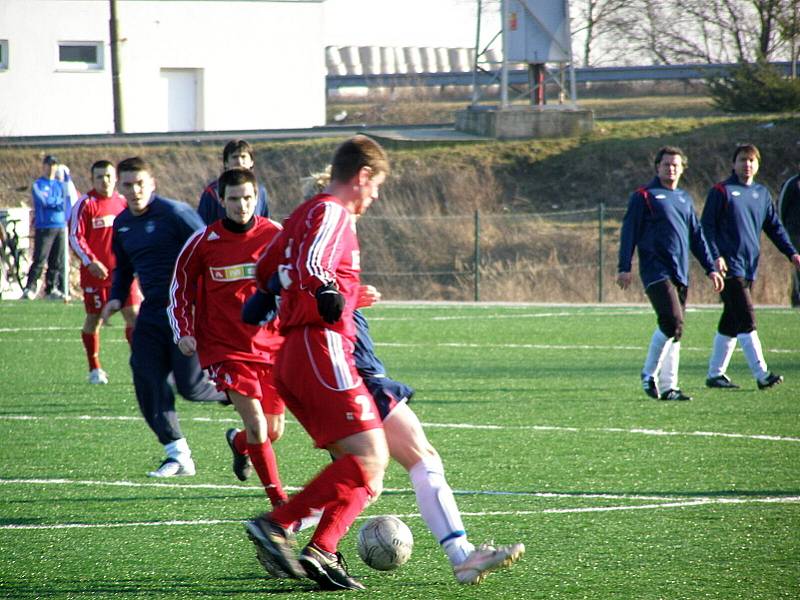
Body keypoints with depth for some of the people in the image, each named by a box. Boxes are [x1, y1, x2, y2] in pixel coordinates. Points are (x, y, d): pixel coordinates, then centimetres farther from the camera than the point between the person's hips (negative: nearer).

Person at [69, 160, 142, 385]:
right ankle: (94, 369, 16)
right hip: (96, 274, -3)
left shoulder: (123, 203, 9)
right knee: (94, 318, 4)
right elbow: (75, 237, -9)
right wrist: (90, 262, -20)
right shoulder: (85, 205, -5)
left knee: (134, 314, -4)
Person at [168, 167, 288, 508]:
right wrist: (184, 332, 0)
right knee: (257, 425, -16)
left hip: (271, 347, 3)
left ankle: (239, 442, 47)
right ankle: (280, 505, -5)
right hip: (226, 349, -3)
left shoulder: (275, 235, -3)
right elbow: (181, 285, 9)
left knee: (274, 430, 10)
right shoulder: (204, 241, -5)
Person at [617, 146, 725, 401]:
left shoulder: (685, 199, 19)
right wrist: (624, 267, -11)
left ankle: (668, 386, 8)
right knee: (672, 322, -19)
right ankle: (649, 374, -4)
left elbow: (697, 236, 24)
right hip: (656, 271, -6)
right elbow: (629, 232, -3)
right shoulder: (644, 196, 1)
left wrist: (710, 268, 18)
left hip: (681, 274, 6)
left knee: (675, 328, 4)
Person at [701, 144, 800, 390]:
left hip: (750, 267, 6)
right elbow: (706, 227, -5)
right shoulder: (721, 191, -3)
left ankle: (715, 374, 18)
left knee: (731, 323, 10)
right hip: (730, 265, -6)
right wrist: (716, 256, -16)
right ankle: (761, 374, -17)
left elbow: (774, 227, 17)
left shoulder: (762, 194, 14)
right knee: (746, 319, -12)